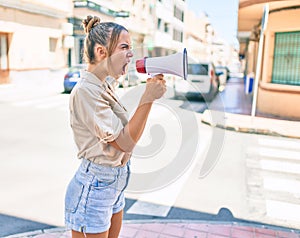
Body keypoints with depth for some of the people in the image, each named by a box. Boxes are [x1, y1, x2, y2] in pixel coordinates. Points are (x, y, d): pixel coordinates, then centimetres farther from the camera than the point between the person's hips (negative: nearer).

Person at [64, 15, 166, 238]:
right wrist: (148, 98, -26)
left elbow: (127, 130, 10)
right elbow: (125, 142, -23)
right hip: (94, 186, -9)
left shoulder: (104, 86, 6)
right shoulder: (85, 90, -22)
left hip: (114, 183, 9)